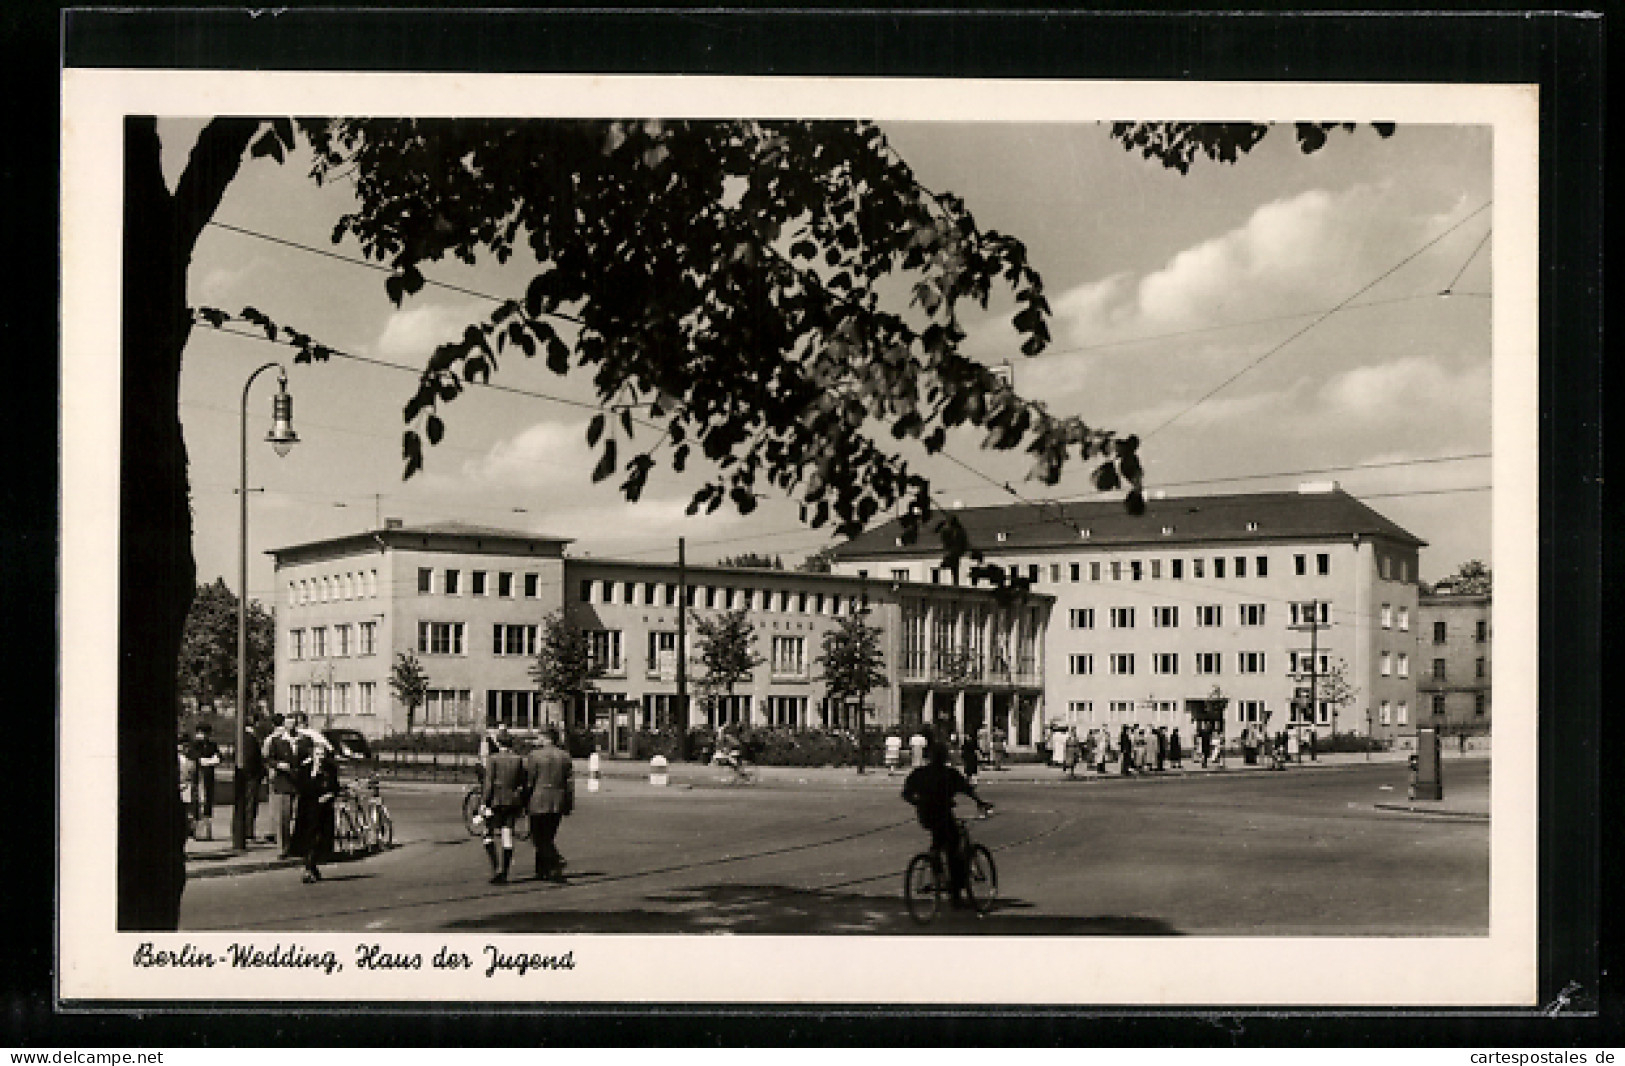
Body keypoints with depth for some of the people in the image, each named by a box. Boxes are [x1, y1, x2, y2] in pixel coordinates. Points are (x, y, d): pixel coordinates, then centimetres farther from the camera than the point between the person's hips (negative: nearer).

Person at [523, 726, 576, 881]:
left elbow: (528, 781, -5)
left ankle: (556, 861, -22)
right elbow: (570, 782, 9)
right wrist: (569, 805, 13)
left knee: (539, 838, -1)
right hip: (558, 804, 5)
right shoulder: (565, 756, 9)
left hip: (539, 802, -5)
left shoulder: (534, 755, -6)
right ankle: (543, 871, 17)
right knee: (548, 838, 14)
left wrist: (525, 803, 3)